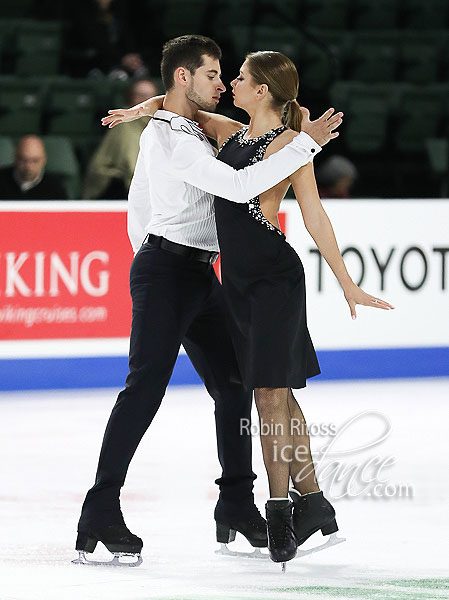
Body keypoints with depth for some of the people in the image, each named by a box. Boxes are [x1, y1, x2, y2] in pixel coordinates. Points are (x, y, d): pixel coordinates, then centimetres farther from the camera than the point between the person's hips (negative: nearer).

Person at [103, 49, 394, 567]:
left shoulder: (290, 144, -7)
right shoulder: (231, 134, 13)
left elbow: (315, 218, -9)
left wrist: (347, 284, -10)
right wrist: (145, 107, 8)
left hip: (274, 274, -8)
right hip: (237, 276, 8)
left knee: (271, 393, -8)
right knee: (274, 393, 10)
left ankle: (280, 510, -4)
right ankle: (310, 500, 17)